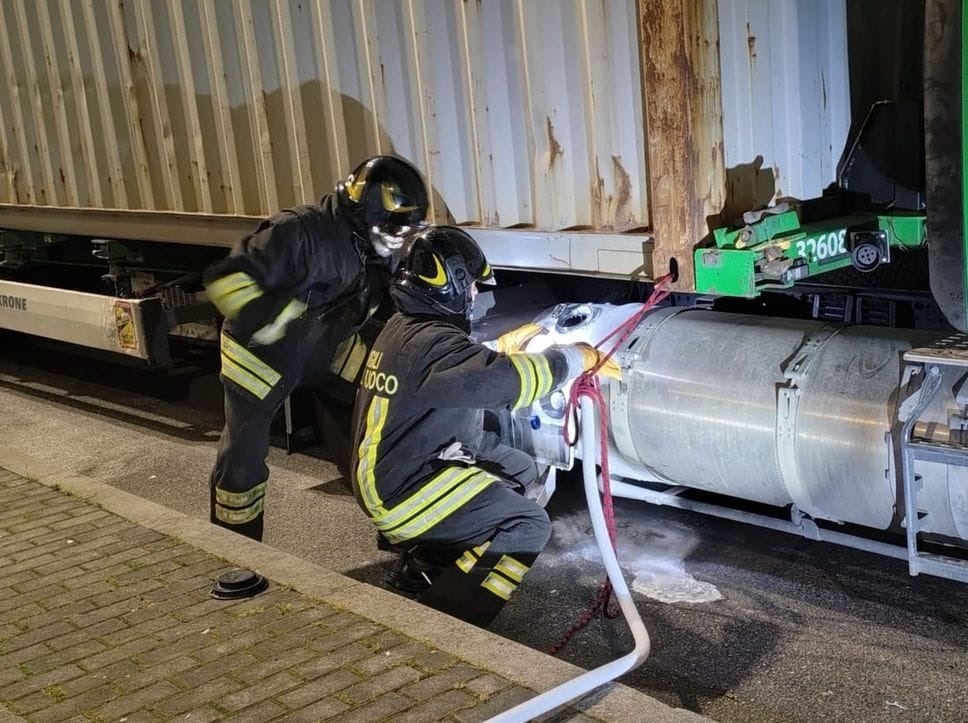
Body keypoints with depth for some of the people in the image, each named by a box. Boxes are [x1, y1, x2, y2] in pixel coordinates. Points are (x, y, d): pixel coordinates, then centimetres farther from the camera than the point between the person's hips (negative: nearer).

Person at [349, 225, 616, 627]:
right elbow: (510, 380, -31)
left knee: (520, 469, 19)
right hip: (402, 492, -10)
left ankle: (426, 560, 19)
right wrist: (576, 359, -16)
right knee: (529, 527, -11)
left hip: (387, 468, 10)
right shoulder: (434, 343, -24)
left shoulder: (403, 326, 7)